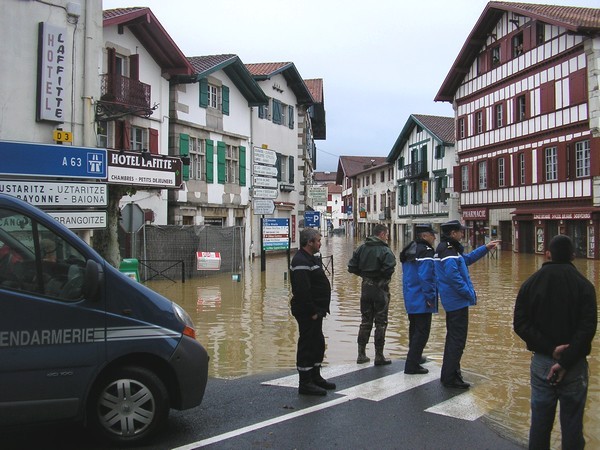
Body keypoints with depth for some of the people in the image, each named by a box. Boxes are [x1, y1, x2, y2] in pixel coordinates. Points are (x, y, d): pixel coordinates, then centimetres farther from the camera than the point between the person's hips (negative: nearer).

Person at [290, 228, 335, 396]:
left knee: (318, 344, 19)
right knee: (307, 346, -3)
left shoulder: (310, 259, 16)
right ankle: (305, 383, 5)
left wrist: (319, 310, 17)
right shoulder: (301, 262, -19)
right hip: (307, 313, -11)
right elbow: (302, 291, -26)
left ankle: (315, 377, 31)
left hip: (315, 311, 11)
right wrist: (312, 311, -22)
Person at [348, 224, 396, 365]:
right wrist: (384, 276, -5)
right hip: (380, 288, -5)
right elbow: (389, 269, -26)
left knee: (365, 321, 15)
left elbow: (351, 267, 2)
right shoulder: (385, 250, -15)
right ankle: (379, 356, 9)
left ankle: (361, 354, 17)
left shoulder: (362, 248, 3)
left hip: (365, 287, 6)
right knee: (381, 322, 5)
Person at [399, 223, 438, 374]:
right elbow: (425, 277, -24)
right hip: (421, 300, -10)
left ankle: (414, 360, 32)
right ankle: (412, 365, -3)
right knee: (422, 332, -4)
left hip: (410, 298, 10)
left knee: (415, 329, 20)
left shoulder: (410, 250, 14)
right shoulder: (425, 252, -17)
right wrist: (430, 297, -18)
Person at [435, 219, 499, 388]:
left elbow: (467, 259, 30)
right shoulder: (448, 250, -18)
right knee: (457, 340, -6)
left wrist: (485, 248, 28)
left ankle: (449, 374, 28)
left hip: (453, 301, 11)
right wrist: (468, 293, -19)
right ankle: (450, 378, -1)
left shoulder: (449, 248, 16)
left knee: (454, 338, 19)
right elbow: (452, 275, -26)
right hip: (457, 301, -11)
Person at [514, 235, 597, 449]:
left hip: (541, 362, 2)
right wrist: (565, 362, -16)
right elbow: (588, 328, -16)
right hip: (574, 365, -2)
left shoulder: (531, 283, 0)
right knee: (572, 423, 8)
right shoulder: (584, 285, -6)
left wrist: (550, 349, -11)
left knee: (540, 422, 11)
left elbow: (520, 324, -7)